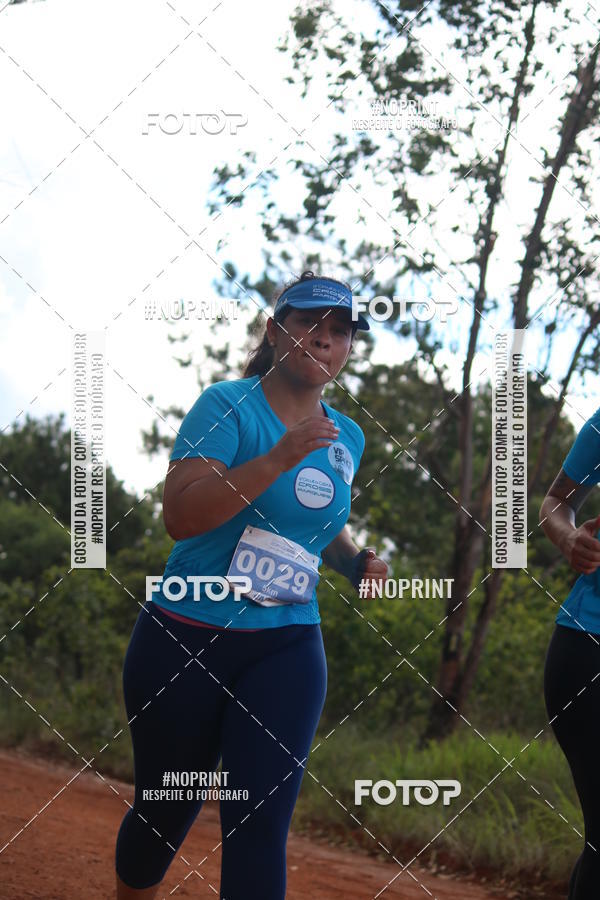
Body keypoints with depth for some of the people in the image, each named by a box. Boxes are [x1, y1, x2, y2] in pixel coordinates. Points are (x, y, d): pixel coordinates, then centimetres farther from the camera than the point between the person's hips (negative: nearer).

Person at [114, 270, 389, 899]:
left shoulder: (347, 437, 10)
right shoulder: (227, 405, -8)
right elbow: (180, 516, -21)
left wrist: (356, 561, 7)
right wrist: (278, 459, -29)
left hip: (288, 649, 4)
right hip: (185, 639, -3)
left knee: (261, 823, -8)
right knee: (165, 812, 10)